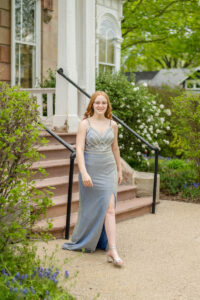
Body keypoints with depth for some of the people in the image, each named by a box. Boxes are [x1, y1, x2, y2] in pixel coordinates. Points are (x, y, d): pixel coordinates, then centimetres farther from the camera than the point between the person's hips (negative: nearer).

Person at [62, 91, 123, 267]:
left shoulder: (113, 125, 6)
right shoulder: (85, 124, -5)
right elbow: (79, 149, -13)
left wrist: (119, 170, 19)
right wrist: (84, 173, -23)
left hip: (109, 170, 3)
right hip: (91, 170, -3)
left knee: (110, 208, -4)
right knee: (91, 208, 5)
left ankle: (112, 250, -2)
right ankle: (84, 241, 28)